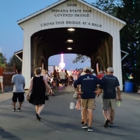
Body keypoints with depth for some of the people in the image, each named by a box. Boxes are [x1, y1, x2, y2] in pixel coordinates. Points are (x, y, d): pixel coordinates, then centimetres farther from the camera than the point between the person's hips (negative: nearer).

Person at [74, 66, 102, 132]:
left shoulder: (81, 77, 3)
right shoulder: (94, 78, 6)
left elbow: (75, 84, -7)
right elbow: (101, 83, 0)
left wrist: (78, 91, -1)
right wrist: (99, 91, 2)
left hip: (84, 95, 0)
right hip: (92, 95, 0)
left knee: (84, 109, 18)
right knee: (90, 110, -4)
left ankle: (85, 124, 20)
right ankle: (89, 126, -10)